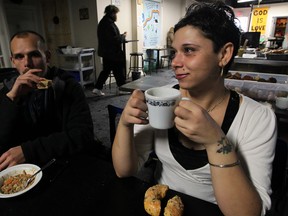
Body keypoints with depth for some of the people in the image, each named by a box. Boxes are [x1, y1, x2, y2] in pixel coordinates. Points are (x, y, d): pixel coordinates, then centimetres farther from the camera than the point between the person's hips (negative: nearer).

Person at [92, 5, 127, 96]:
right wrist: (123, 36, -5)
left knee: (106, 70, 15)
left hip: (105, 52, 10)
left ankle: (97, 88, 14)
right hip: (112, 53, -9)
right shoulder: (109, 24, -19)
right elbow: (115, 40, -24)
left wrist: (120, 36, 13)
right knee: (118, 71, 3)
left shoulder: (102, 22, 13)